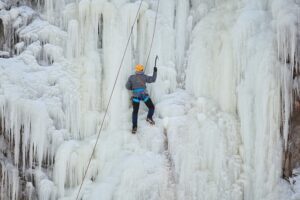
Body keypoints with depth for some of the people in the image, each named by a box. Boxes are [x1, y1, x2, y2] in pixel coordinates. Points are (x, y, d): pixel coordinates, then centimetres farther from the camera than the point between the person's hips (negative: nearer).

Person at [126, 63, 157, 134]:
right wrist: (155, 71, 20)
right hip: (144, 95, -1)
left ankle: (134, 127, -7)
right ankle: (149, 117, -12)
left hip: (136, 96, 1)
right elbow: (153, 79, 8)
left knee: (135, 112, 7)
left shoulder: (131, 77, 5)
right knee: (151, 107, 16)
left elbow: (128, 87, 7)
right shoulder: (144, 76, 3)